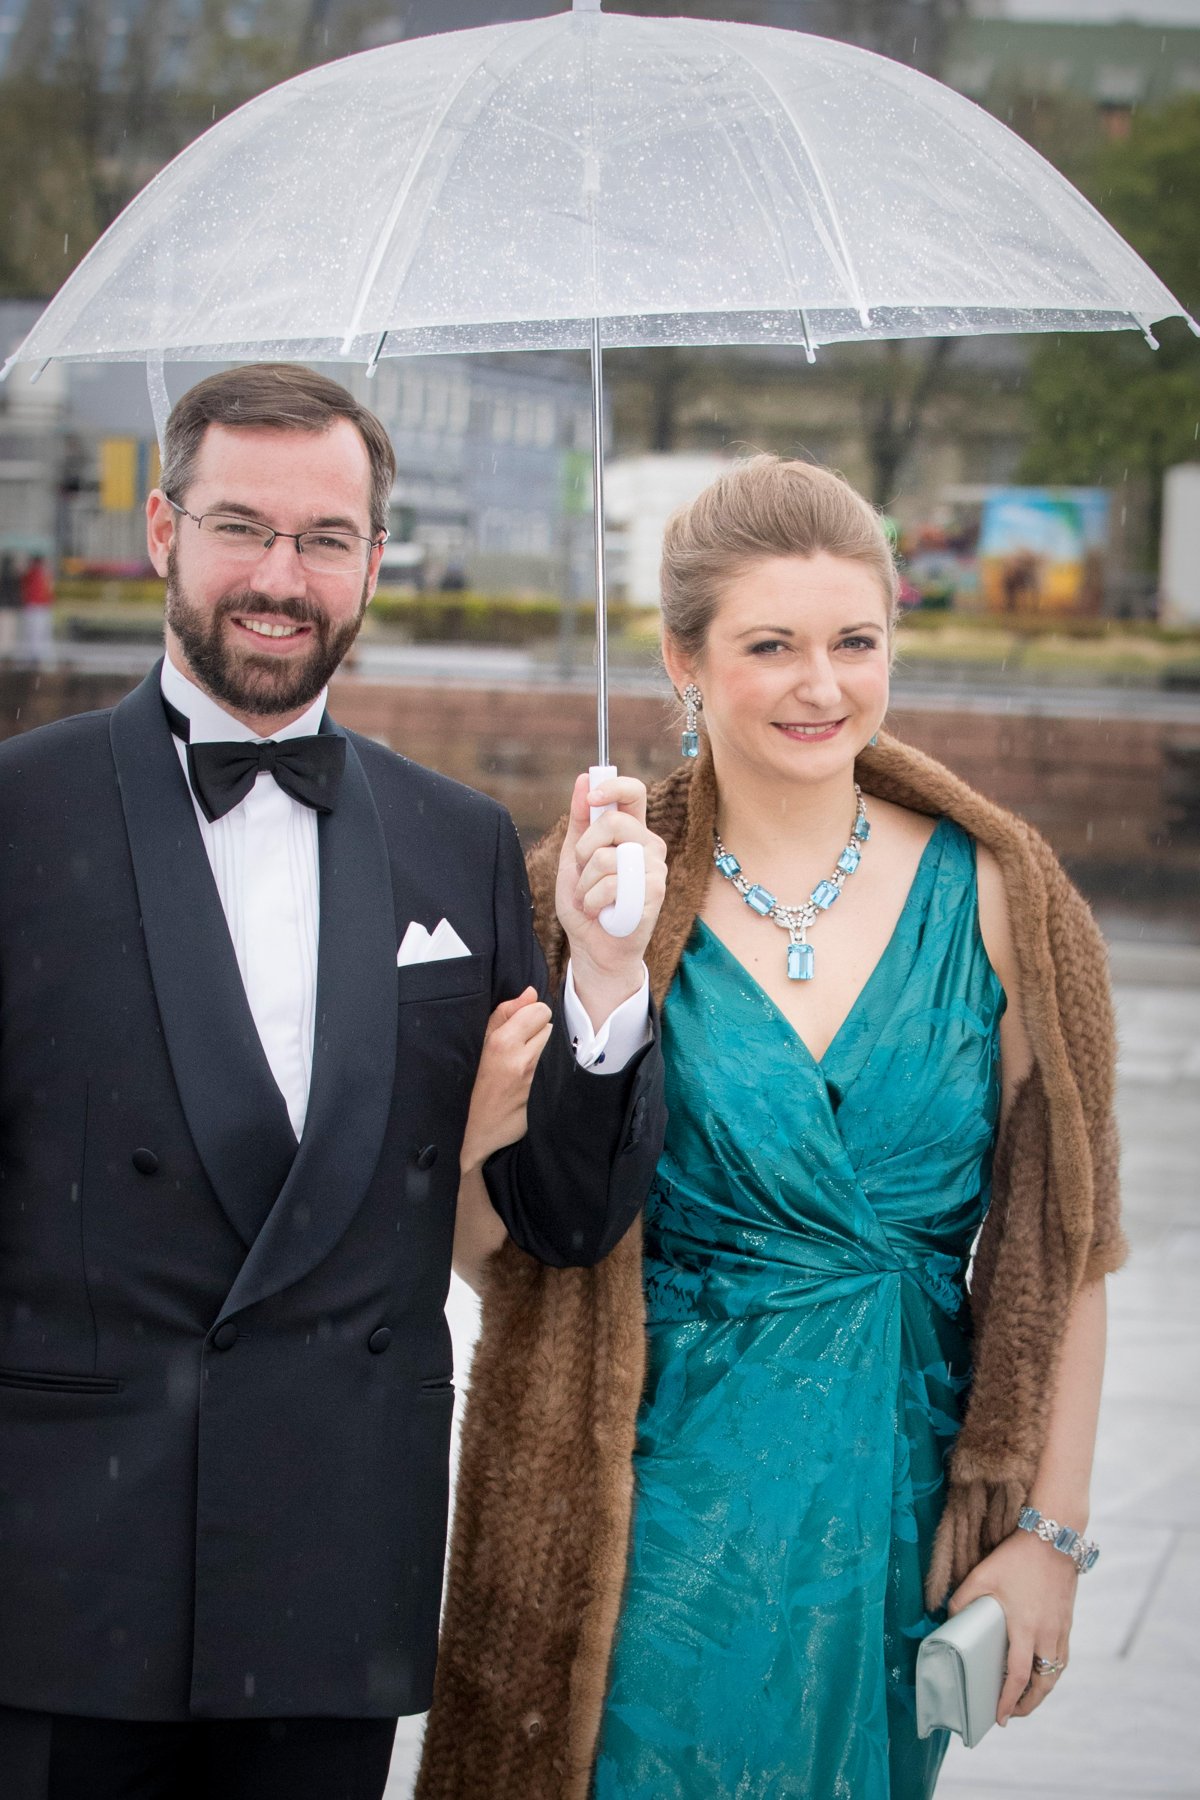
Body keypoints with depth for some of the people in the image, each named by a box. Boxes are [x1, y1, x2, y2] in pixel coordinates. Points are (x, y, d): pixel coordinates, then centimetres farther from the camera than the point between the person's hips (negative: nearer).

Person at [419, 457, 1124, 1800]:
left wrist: (1051, 1533, -3)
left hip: (899, 1502, 1)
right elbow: (478, 1237, -10)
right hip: (663, 1496, -1)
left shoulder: (989, 894, -2)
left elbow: (1055, 1239, 0)